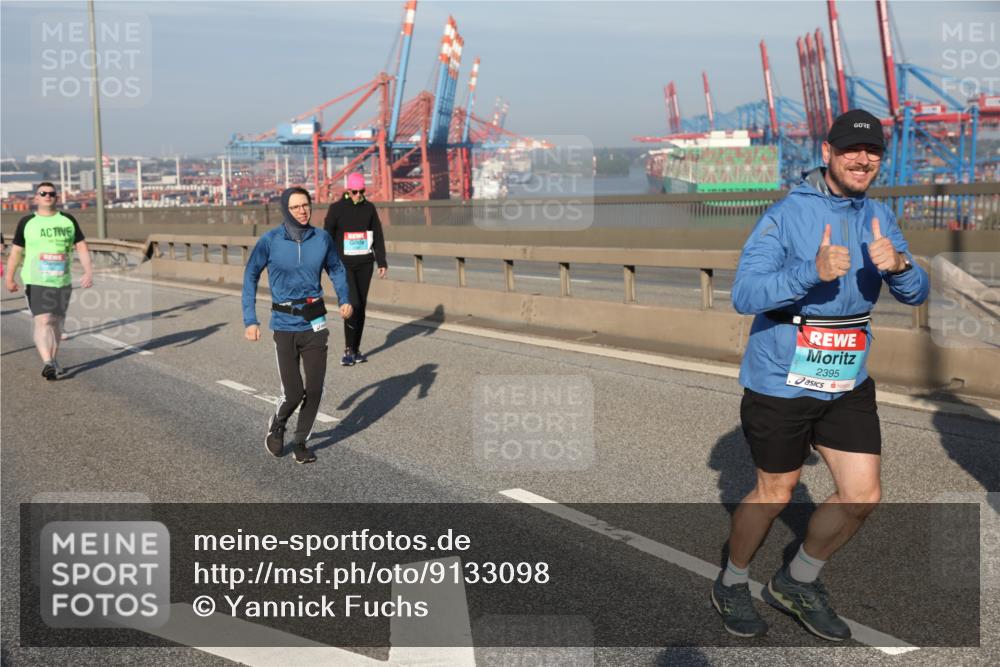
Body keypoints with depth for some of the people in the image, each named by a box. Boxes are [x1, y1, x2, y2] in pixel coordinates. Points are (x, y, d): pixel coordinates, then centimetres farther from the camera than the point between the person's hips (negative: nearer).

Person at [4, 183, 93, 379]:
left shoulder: (68, 220, 5)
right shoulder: (27, 222, 0)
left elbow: (81, 247, 3)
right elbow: (16, 251, 5)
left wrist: (88, 271, -10)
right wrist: (9, 278, 7)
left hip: (63, 281, 3)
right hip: (36, 282, -3)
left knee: (57, 322, 12)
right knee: (42, 321, -16)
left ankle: (53, 359, 28)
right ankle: (47, 363, -24)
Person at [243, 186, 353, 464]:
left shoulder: (322, 238, -3)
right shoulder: (270, 241, -10)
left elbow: (336, 269, 13)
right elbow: (250, 277, -3)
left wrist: (344, 299, -1)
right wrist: (250, 320, -9)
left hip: (315, 324, 3)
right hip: (285, 326, -2)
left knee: (314, 389, 3)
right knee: (293, 393, -4)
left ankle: (300, 442, 23)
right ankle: (276, 428, 29)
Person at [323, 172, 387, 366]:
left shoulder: (369, 208, 4)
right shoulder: (336, 208, -5)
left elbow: (378, 236, 8)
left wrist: (381, 262, 4)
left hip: (364, 264, 4)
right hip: (344, 264, -4)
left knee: (361, 306, 6)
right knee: (353, 304, -15)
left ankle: (356, 349, 17)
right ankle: (348, 350, -5)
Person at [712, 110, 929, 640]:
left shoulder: (879, 219, 5)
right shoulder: (787, 214, -14)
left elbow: (916, 294, -2)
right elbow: (744, 296, -22)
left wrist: (897, 265, -24)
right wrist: (813, 271, -36)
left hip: (849, 383, 5)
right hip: (780, 380, -5)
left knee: (863, 495, 3)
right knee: (775, 492, 8)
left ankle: (797, 581, 27)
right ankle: (732, 585, 33)